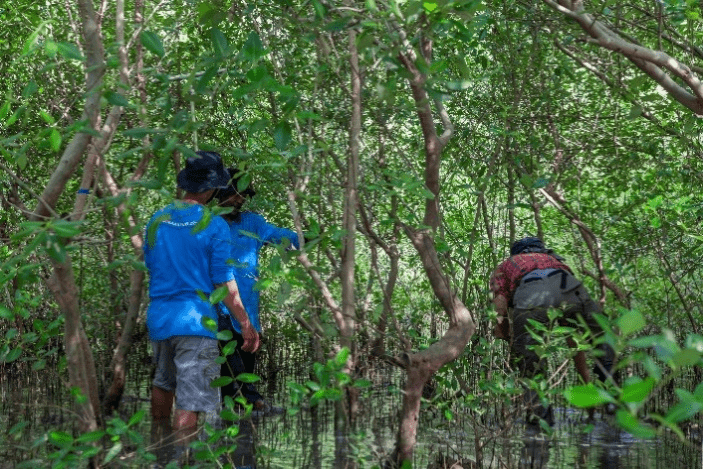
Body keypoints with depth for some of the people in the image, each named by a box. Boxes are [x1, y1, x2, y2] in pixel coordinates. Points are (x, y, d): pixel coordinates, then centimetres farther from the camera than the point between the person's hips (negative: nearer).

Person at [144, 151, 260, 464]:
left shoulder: (156, 221, 5)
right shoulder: (214, 226, -10)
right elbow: (225, 284, -10)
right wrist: (246, 324, -2)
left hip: (158, 317, 7)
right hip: (195, 321, -6)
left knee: (163, 383, 27)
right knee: (190, 402, -4)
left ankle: (159, 451, 41)